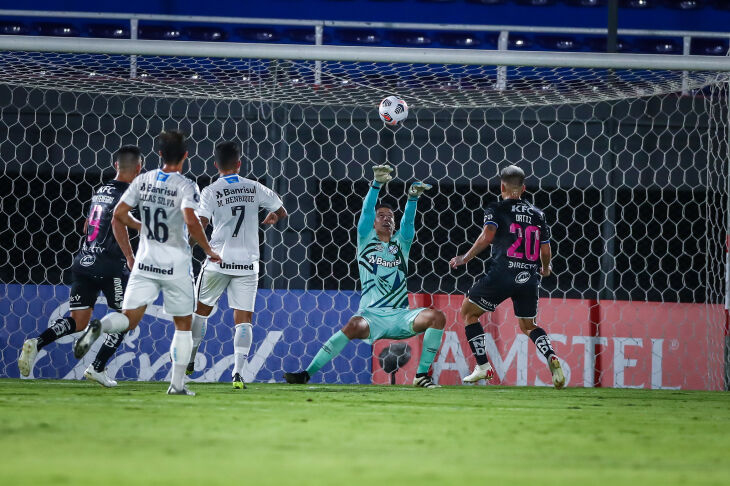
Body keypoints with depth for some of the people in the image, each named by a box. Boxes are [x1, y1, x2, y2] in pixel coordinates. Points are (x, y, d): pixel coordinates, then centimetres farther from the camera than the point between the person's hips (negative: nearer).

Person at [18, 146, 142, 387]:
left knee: (78, 322, 6)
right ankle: (97, 368, 5)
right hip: (110, 265, -7)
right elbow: (118, 222, -24)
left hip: (84, 262, 7)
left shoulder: (100, 191, 17)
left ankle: (36, 343, -17)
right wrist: (129, 256, -22)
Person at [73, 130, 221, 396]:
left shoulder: (143, 181, 3)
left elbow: (119, 214, 4)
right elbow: (191, 221, -26)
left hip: (145, 262, 3)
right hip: (175, 266, -3)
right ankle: (177, 384, 10)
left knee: (129, 318, 1)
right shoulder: (186, 186, -11)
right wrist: (208, 250, -12)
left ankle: (98, 327, -32)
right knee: (183, 324, 12)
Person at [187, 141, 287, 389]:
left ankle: (189, 360, 27)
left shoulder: (210, 192, -4)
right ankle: (238, 371, -13)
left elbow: (199, 224, -16)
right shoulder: (254, 188, 4)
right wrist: (271, 218, 38)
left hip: (218, 260, -1)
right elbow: (281, 212, 16)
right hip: (247, 263, 1)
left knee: (201, 309, 18)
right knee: (243, 318, 1)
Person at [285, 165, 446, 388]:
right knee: (354, 327, -35)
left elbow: (408, 220, 2)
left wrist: (413, 197, -18)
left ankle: (422, 375, -11)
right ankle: (306, 374, -27)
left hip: (400, 316, 3)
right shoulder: (366, 239, 12)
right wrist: (377, 185, -15)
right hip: (372, 314, -3)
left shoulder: (401, 242, 18)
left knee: (437, 317, -22)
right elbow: (367, 211, -1)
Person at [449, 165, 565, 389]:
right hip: (529, 277, 4)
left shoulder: (496, 209, 3)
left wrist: (465, 258, -6)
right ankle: (551, 357, -8)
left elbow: (487, 236, -14)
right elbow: (545, 250, 15)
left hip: (502, 274, -4)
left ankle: (483, 366, 7)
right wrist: (545, 269, 35)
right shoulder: (537, 214, 15)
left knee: (468, 312, 15)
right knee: (528, 326, 21)